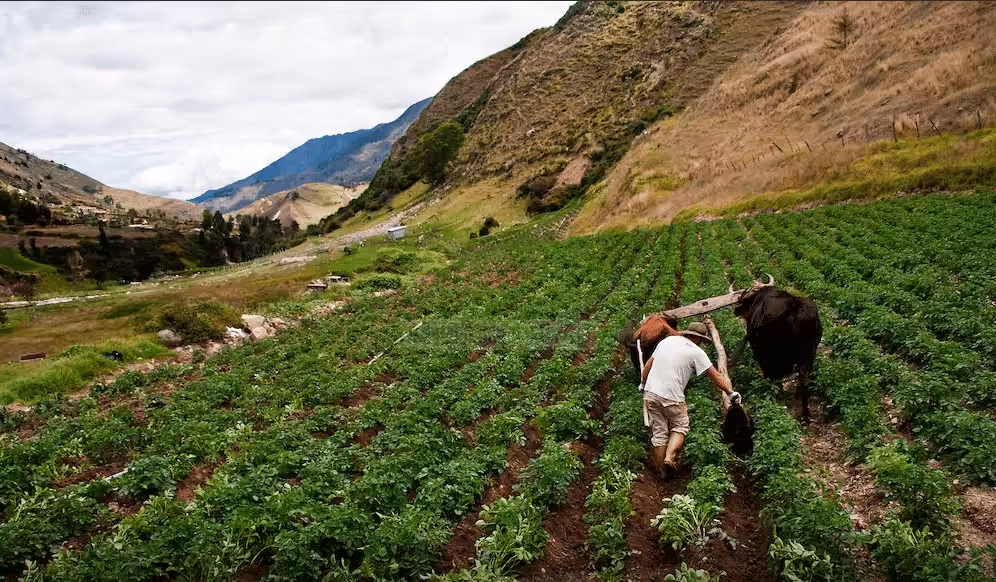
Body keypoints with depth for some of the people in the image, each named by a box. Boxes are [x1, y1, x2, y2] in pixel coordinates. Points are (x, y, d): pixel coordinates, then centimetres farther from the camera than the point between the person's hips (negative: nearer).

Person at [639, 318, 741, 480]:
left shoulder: (666, 341, 12)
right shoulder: (696, 352, -4)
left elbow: (647, 366, 16)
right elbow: (716, 376, -2)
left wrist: (642, 384, 28)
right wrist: (731, 392, 9)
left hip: (651, 393, 5)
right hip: (671, 397, -5)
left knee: (659, 432, 13)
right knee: (679, 428, 17)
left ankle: (662, 470, 20)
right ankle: (669, 457, -2)